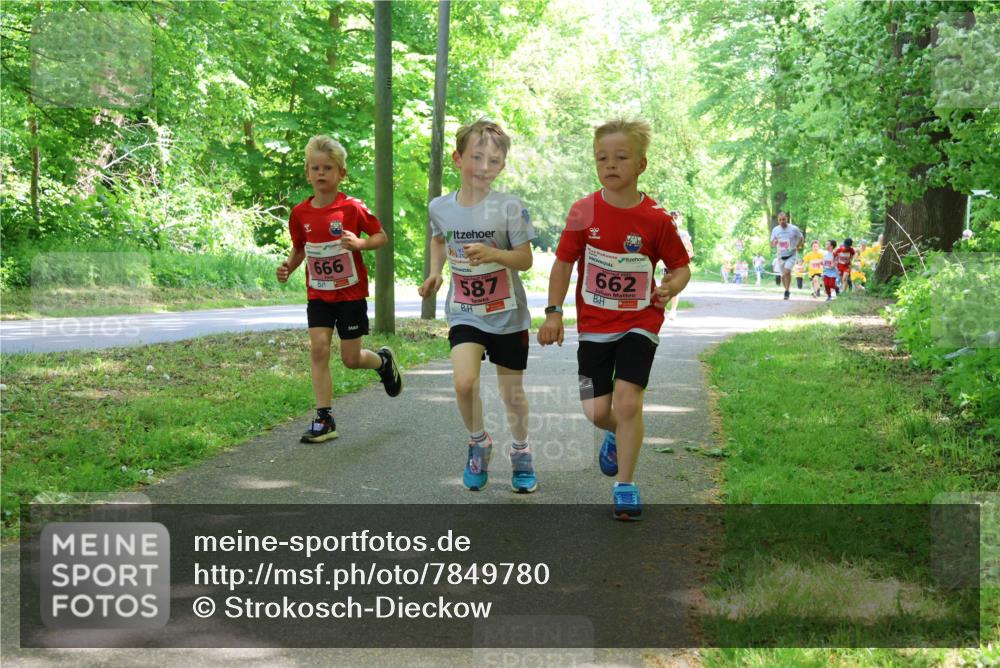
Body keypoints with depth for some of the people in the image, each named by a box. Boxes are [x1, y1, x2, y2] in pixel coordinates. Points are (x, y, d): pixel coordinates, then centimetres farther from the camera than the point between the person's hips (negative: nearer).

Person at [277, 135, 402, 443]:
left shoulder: (353, 208, -13)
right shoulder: (300, 213, -1)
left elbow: (381, 237, -4)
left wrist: (360, 243, -24)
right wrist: (289, 266, -6)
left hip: (351, 293, -3)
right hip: (318, 294, 3)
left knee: (351, 359, 2)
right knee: (319, 348, -8)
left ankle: (383, 360, 38)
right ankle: (324, 420, -2)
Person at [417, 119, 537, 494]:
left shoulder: (509, 207, -13)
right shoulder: (440, 207, -3)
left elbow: (525, 260, -10)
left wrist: (494, 254, -28)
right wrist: (435, 272, 6)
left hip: (507, 315, -1)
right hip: (464, 313, 1)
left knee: (512, 392, 10)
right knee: (464, 381, -20)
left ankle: (520, 452, 36)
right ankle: (478, 443, 7)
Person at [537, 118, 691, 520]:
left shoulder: (655, 219, -10)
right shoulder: (584, 212, -6)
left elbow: (681, 265, 1)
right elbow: (563, 263, 3)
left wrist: (672, 287, -21)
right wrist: (553, 313, 0)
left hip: (640, 322, -2)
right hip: (594, 324, 2)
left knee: (627, 400, -14)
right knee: (596, 411, 2)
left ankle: (625, 485, 3)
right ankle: (617, 435, 40)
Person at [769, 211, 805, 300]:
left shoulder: (794, 229, -6)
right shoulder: (775, 230, 2)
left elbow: (801, 239, 7)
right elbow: (771, 244, 6)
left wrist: (797, 247, -9)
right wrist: (774, 243, -18)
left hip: (791, 255, -4)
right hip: (781, 256, 4)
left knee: (787, 272, -24)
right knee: (783, 276, 9)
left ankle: (787, 291, -16)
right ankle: (788, 291, 29)